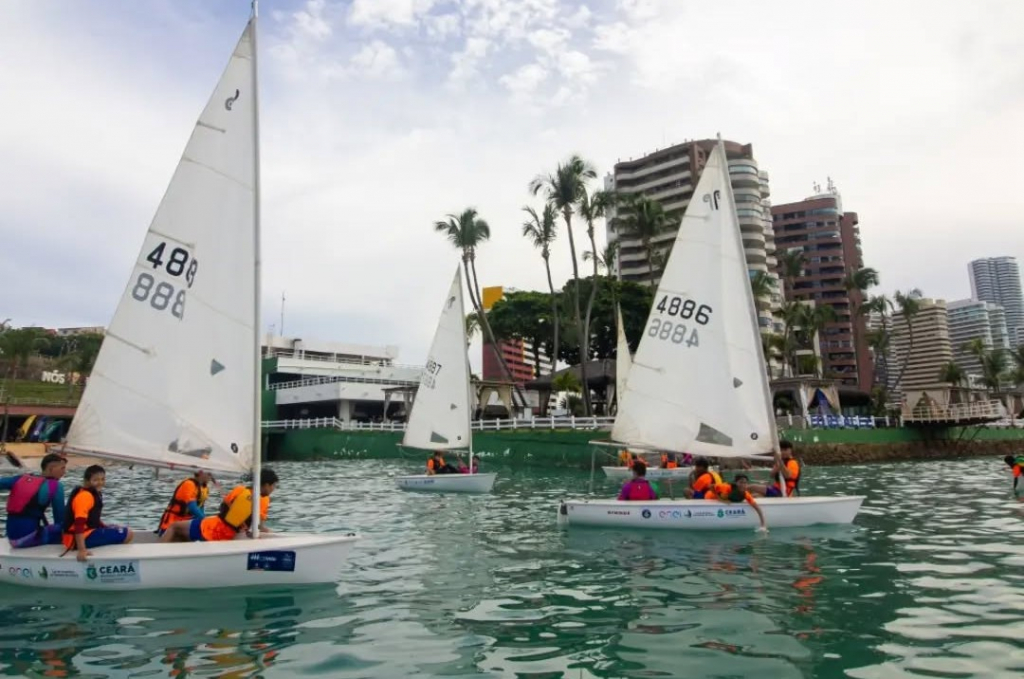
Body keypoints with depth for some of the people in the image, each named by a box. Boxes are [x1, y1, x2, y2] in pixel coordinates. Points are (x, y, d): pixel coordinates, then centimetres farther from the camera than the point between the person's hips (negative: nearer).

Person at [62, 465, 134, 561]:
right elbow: (79, 524, -29)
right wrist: (82, 550, -35)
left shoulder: (95, 493, 11)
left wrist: (110, 528, 15)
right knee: (127, 534, -14)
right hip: (81, 538, -10)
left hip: (88, 532, 10)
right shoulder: (84, 496, -20)